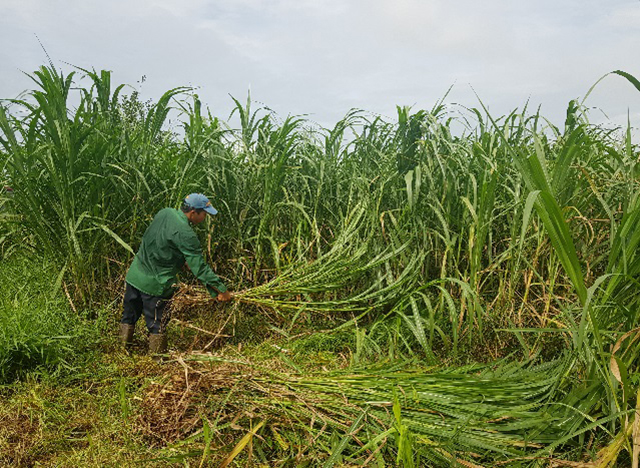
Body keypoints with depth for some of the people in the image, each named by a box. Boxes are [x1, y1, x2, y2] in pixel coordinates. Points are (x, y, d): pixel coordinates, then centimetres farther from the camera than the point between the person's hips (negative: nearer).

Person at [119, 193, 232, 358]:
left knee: (129, 316, 24)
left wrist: (183, 260, 18)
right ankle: (158, 356, 24)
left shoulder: (164, 213, -1)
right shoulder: (185, 234, -24)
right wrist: (221, 290, -15)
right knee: (157, 324, 10)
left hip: (134, 275, 8)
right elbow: (200, 267, -22)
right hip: (154, 286, -8)